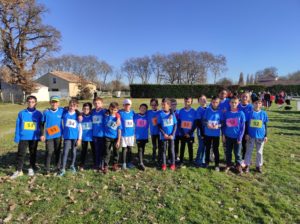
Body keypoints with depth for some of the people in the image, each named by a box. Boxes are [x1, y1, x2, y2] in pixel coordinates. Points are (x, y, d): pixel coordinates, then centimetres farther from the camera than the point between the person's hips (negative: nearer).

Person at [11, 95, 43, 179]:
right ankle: (19, 171, 13)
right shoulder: (21, 113, -1)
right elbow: (18, 126, 2)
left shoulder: (39, 114, -2)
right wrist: (17, 138, -2)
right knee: (21, 154, 2)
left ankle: (31, 168, 27)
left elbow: (41, 126, 4)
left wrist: (40, 136, 1)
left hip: (34, 138, 0)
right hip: (23, 137, 0)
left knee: (33, 154, 12)